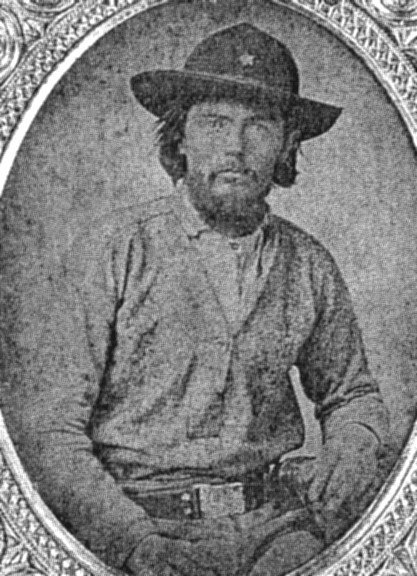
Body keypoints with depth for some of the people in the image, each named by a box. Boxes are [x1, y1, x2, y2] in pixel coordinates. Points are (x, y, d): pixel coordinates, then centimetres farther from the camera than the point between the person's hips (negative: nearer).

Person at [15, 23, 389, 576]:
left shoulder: (308, 265, 8)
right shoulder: (112, 250, -3)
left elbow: (353, 394, 24)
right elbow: (53, 427, -5)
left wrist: (352, 452, 2)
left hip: (274, 523, 3)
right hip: (142, 518, -3)